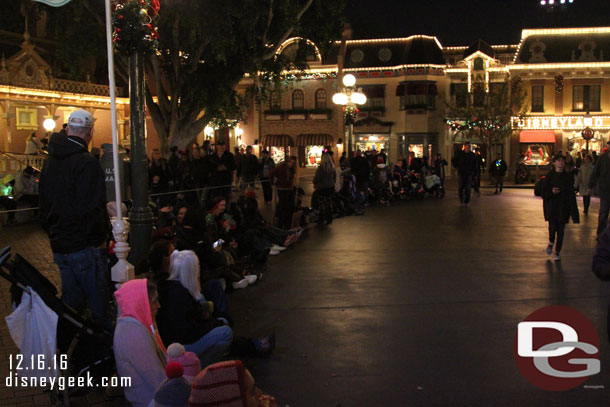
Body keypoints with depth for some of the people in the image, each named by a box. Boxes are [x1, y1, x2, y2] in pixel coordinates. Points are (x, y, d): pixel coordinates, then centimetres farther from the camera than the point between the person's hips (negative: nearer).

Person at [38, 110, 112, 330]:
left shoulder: (49, 161, 11)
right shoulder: (87, 163, -16)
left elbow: (43, 205, 18)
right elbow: (92, 207, -21)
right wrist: (101, 236, -9)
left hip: (59, 246, 8)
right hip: (85, 246, -8)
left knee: (71, 301, 18)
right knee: (99, 304, -1)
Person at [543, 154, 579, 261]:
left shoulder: (568, 177, 4)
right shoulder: (549, 176, 1)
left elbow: (571, 193, 3)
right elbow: (544, 192, 1)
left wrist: (573, 210, -4)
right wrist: (551, 192, -20)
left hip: (563, 207, 1)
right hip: (551, 206, -1)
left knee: (561, 230, 1)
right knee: (552, 227, -6)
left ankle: (557, 252, 11)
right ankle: (551, 243, 27)